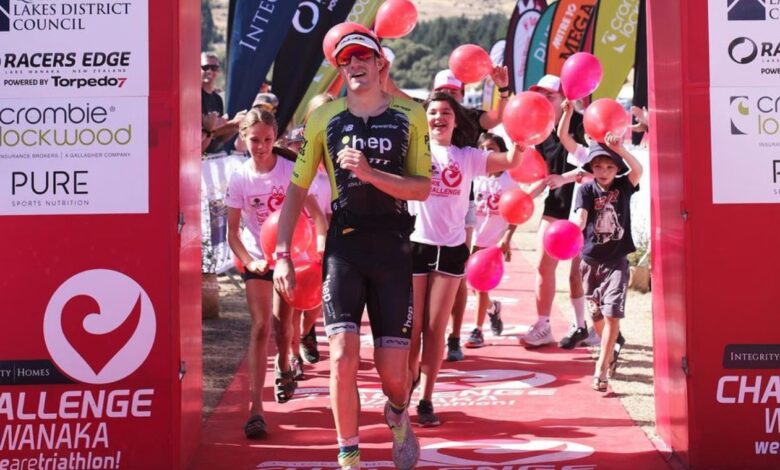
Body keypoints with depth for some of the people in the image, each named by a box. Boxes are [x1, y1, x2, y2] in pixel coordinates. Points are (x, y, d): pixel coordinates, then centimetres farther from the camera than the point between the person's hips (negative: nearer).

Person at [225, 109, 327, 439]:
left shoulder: (290, 170, -11)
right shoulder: (239, 179, -10)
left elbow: (314, 212, -8)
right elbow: (232, 231, -7)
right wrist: (248, 262, -22)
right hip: (257, 260, -1)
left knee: (282, 322, 16)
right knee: (261, 327, -13)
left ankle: (283, 369, 50)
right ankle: (255, 408, -17)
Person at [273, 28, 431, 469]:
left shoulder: (410, 115, 2)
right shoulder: (325, 118, 3)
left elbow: (423, 187, -4)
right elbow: (297, 188, 7)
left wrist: (370, 173, -19)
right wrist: (282, 255, 1)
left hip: (392, 249, 0)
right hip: (344, 246, 0)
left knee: (393, 367, 1)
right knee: (343, 356, -13)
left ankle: (398, 413, 38)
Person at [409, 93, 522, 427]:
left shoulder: (468, 157, 7)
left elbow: (511, 161, -1)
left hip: (451, 249, 2)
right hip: (416, 245, -2)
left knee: (435, 329, 5)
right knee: (412, 329, 3)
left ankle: (426, 400, 11)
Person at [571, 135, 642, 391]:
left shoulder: (623, 186, -2)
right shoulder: (586, 190, -4)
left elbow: (638, 170, -23)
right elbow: (580, 218, -20)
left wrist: (619, 149, -35)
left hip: (617, 261, -1)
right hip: (591, 261, 1)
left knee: (612, 314, -12)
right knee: (597, 315, 12)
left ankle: (601, 369, -9)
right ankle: (609, 356, 35)